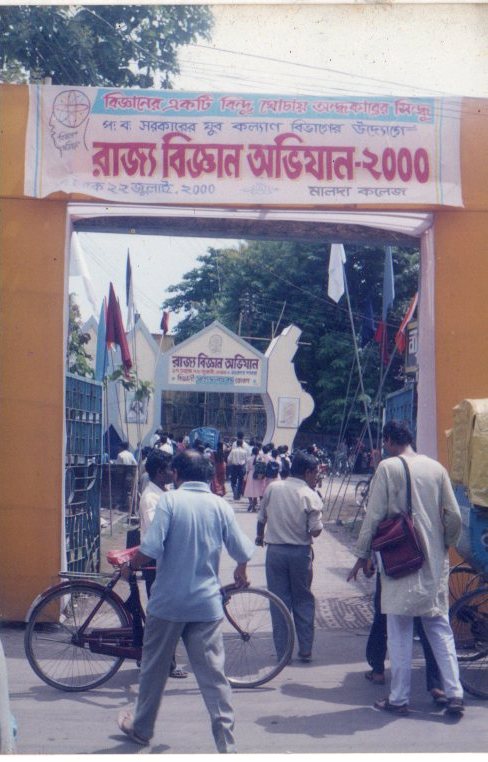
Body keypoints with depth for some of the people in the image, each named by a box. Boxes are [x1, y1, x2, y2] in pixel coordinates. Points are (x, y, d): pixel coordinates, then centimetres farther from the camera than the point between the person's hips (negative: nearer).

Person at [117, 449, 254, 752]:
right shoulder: (221, 505, 1)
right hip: (207, 604, 2)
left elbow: (150, 549, -17)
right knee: (214, 676, 4)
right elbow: (242, 552, 4)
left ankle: (141, 728, 34)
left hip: (168, 602, -2)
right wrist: (241, 572, 26)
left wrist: (129, 566, 3)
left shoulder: (170, 500, -9)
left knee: (154, 668, 17)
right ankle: (227, 744, 3)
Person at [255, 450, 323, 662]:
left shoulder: (272, 487, -2)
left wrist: (260, 536, 28)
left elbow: (261, 518, 9)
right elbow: (316, 531, -13)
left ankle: (282, 651, 13)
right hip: (300, 552, -2)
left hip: (275, 550, 2)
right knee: (303, 600, 13)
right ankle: (305, 650, 17)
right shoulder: (310, 496, -10)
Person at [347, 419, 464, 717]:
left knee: (400, 632, 5)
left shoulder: (388, 467, -8)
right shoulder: (436, 467, 5)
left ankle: (399, 698, 11)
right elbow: (454, 516, 4)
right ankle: (455, 694, 10)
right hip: (435, 562, 4)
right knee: (440, 628, 12)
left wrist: (362, 555, 1)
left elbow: (374, 516, -9)